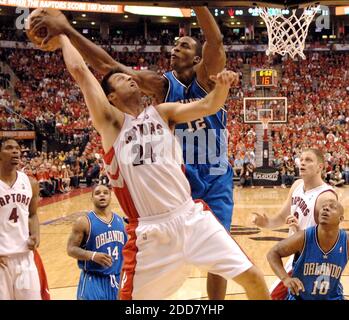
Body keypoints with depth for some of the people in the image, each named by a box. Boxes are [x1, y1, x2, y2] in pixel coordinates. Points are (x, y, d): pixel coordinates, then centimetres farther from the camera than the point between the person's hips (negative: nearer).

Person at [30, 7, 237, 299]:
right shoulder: (161, 84, -2)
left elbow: (215, 41, -25)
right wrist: (67, 31, -22)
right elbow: (109, 66, -12)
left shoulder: (206, 78, -5)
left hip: (216, 178, 0)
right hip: (177, 175, 1)